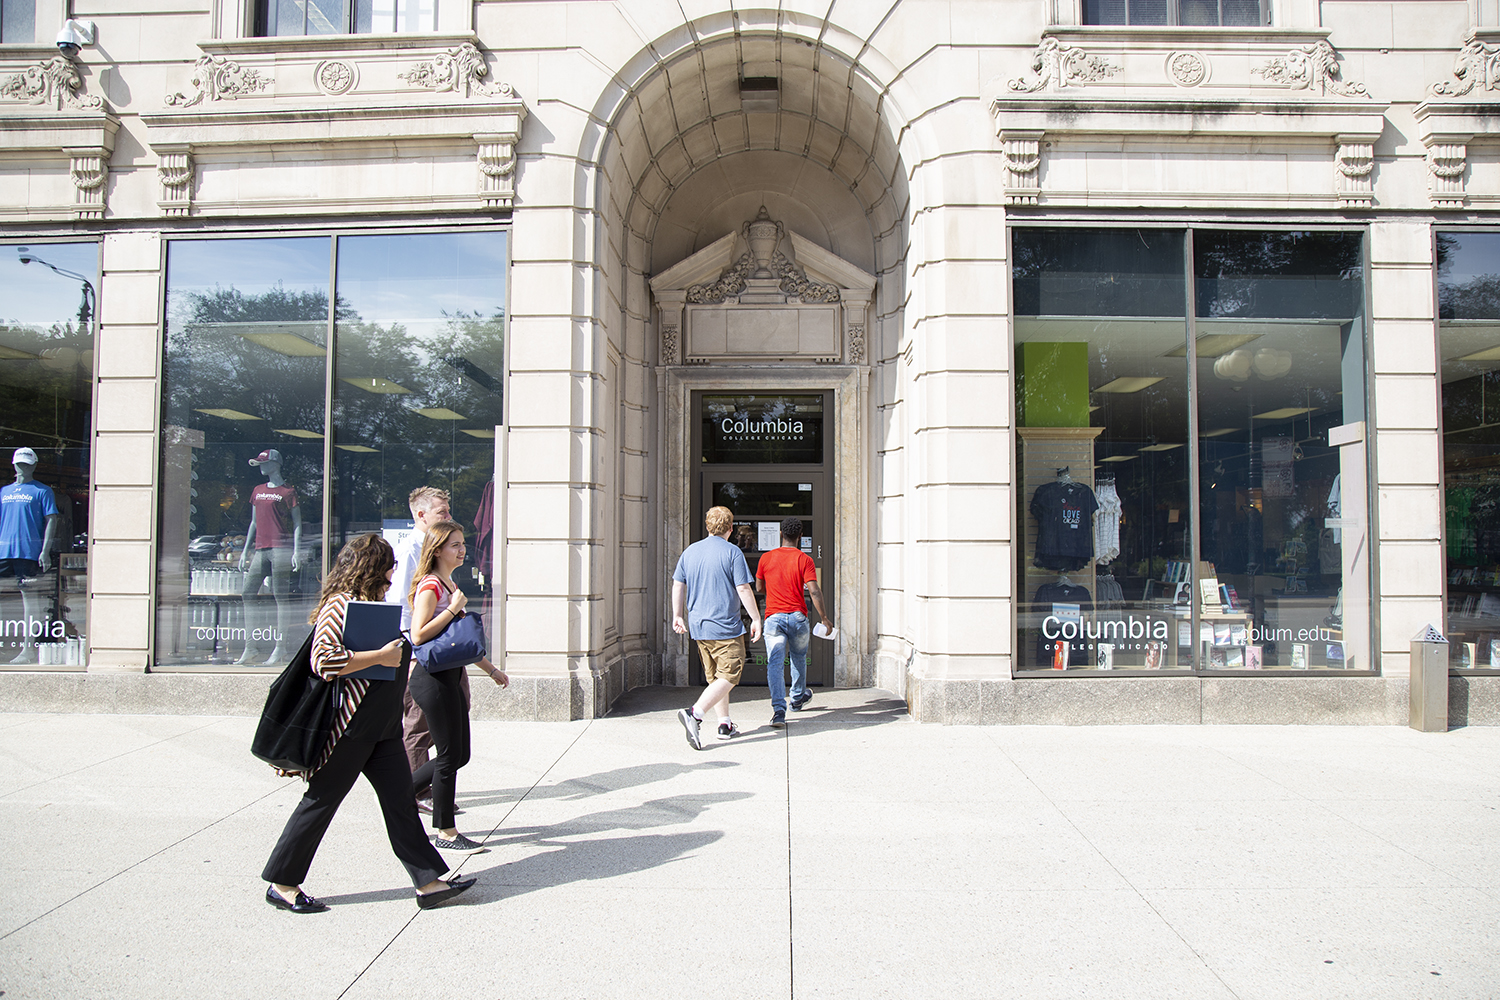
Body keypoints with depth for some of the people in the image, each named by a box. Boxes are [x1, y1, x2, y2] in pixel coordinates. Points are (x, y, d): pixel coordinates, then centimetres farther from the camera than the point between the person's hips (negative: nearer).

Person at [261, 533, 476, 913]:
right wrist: (380, 656, -22)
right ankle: (282, 884, 20)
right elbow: (323, 660, -26)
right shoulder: (341, 604, -14)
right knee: (322, 799, 3)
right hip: (349, 725, -9)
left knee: (400, 797, 7)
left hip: (381, 725, 10)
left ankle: (428, 881, 9)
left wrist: (398, 652, 13)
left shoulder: (371, 604, 16)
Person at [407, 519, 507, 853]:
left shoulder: (450, 586, 17)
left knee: (459, 754, 12)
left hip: (449, 677, 10)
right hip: (433, 678, -10)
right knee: (450, 756, -2)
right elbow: (418, 634, -23)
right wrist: (454, 608, -19)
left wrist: (491, 669, 22)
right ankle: (446, 832, 10)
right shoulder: (431, 586, -12)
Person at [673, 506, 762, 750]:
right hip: (725, 627, -7)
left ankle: (725, 724, 21)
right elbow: (744, 589, -12)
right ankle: (695, 713, -19)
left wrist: (677, 615, 19)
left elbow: (678, 585, 11)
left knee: (715, 676, 17)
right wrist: (756, 619, -3)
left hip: (698, 626, 7)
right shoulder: (732, 552, -9)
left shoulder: (690, 551, 8)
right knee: (729, 675, -2)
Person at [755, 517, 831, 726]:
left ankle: (778, 709, -21)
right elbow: (814, 591, -10)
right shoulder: (804, 560, -3)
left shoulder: (766, 558, 4)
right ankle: (798, 698, 42)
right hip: (797, 615, 0)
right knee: (799, 657, 23)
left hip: (773, 616, 0)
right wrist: (824, 617, -3)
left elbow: (759, 588, 15)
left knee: (775, 663, -6)